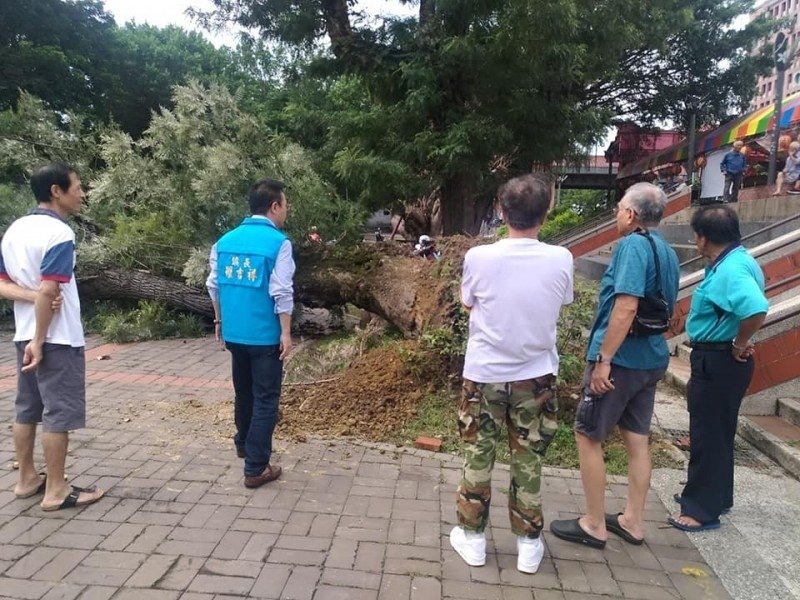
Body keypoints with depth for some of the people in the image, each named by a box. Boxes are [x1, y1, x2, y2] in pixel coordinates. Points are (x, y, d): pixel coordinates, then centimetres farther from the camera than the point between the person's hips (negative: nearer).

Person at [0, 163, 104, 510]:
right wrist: (40, 341, -18)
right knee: (59, 414, 0)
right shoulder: (59, 233, -18)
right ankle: (56, 491, 9)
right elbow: (48, 292, -23)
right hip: (57, 339, -9)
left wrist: (31, 296, -7)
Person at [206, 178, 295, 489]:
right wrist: (286, 332, -11)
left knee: (243, 391, 24)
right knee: (265, 399, 3)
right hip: (264, 334, -6)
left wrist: (219, 320, 21)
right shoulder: (278, 242, -13)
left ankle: (244, 444, 44)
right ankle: (256, 468, 8)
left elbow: (214, 285, 10)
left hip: (234, 331, 7)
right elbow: (281, 292, -17)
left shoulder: (226, 240, 6)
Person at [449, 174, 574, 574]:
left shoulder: (479, 257, -14)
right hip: (535, 376, 1)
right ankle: (528, 543, 28)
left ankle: (472, 537, 27)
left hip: (484, 373, -1)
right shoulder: (560, 260, -11)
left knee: (478, 456, 14)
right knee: (528, 461, 14)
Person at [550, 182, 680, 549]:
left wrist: (604, 358, -23)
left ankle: (594, 525, 13)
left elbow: (627, 306, -25)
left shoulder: (633, 245, -16)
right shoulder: (666, 251, 12)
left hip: (621, 358, -9)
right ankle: (632, 521, 27)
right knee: (637, 439, 15)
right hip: (652, 358, 9)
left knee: (587, 436, 3)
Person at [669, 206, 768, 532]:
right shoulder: (737, 261, 9)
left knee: (708, 435, 1)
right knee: (717, 432, 21)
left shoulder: (731, 269, -23)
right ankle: (715, 495, 37)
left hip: (717, 363, -10)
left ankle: (703, 510, 13)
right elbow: (745, 304, 21)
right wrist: (738, 345, 11)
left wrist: (739, 345, -23)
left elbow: (756, 309, -40)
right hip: (717, 360, 10)